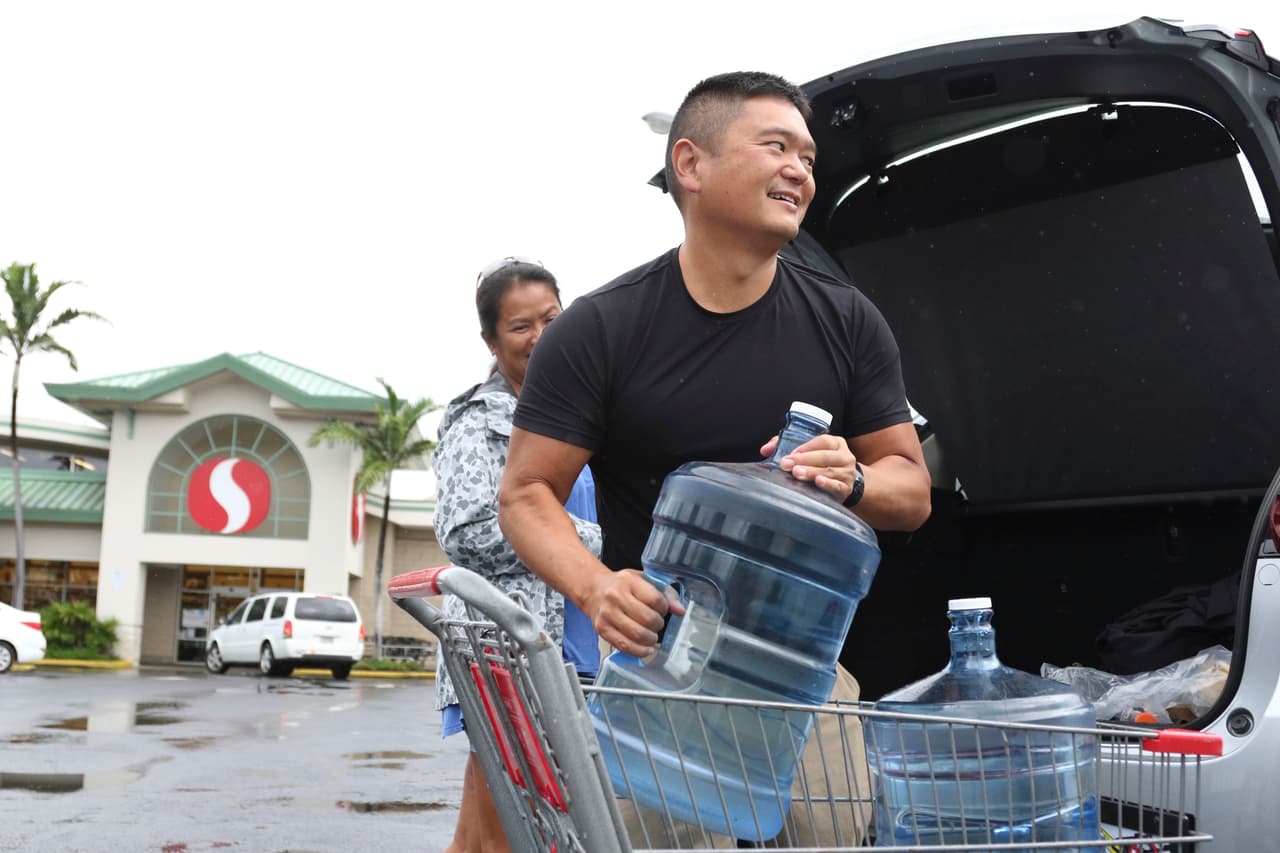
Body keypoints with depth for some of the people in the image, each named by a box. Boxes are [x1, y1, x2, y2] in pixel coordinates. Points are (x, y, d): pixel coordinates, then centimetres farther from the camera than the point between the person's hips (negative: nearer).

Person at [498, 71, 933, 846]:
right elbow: (528, 495, -4)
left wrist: (853, 480, -15)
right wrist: (594, 585, -24)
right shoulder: (599, 331, -4)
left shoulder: (848, 323, 5)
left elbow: (913, 490, 8)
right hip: (656, 658, -2)